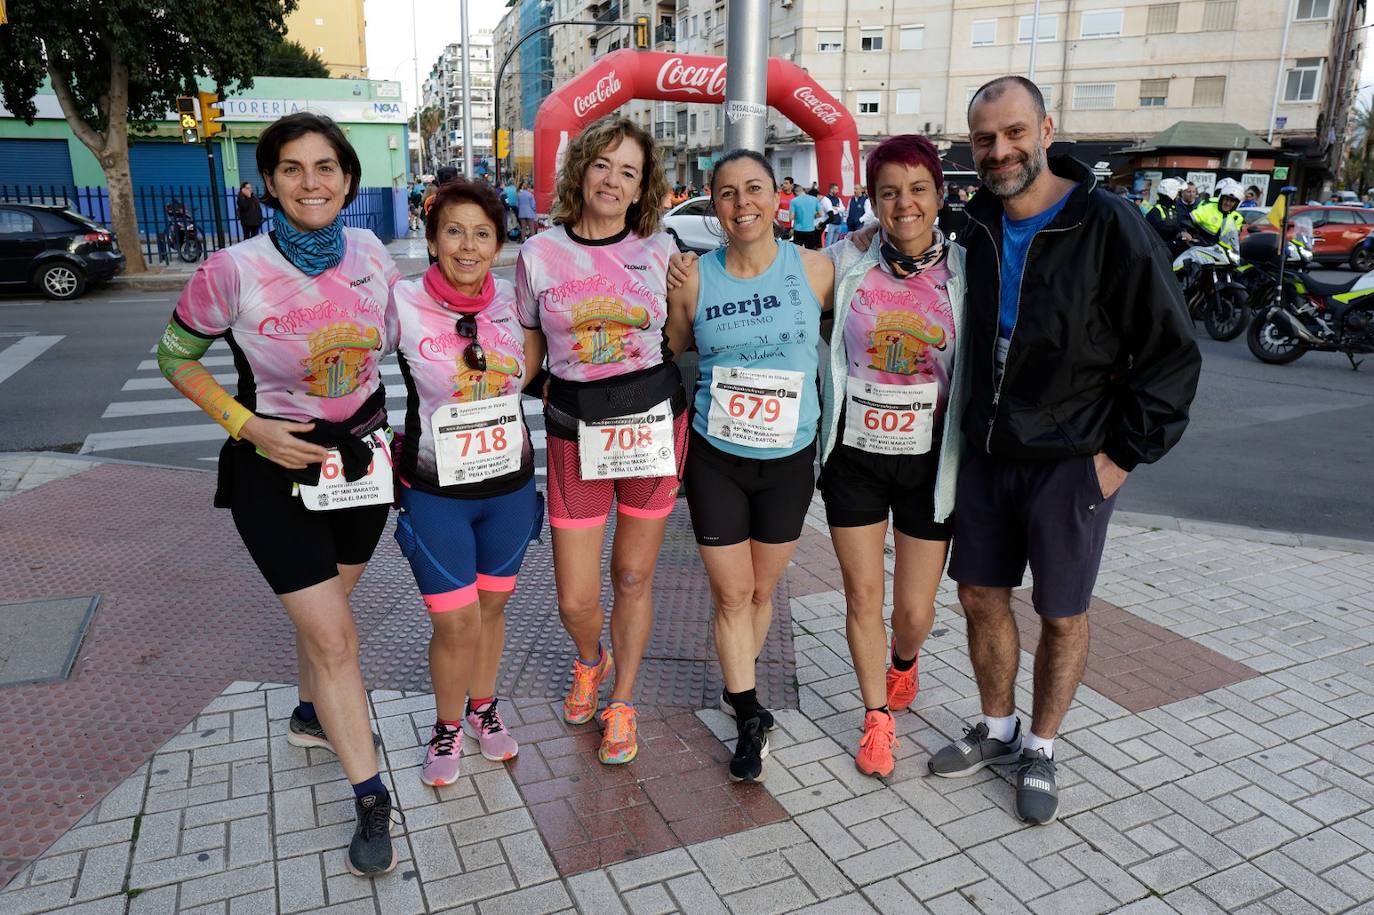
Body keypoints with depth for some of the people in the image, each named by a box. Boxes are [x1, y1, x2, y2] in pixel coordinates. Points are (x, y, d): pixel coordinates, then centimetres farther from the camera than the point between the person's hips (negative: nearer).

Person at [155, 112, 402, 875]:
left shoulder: (371, 254, -8)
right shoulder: (233, 271, -19)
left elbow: (399, 341, 9)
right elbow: (175, 357, -4)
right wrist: (247, 427, -16)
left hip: (363, 456, 4)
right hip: (278, 467, -4)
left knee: (322, 609, 23)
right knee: (333, 635, -3)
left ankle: (313, 715, 51)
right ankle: (371, 799, 13)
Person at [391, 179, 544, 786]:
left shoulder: (513, 300, -3)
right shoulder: (402, 304, -14)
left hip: (510, 484, 3)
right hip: (434, 492, -3)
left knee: (492, 607, 18)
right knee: (456, 621, 2)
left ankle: (483, 708, 42)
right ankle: (447, 725, 29)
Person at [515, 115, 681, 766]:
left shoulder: (661, 250, 1)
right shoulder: (540, 253, 0)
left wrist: (687, 420, 3)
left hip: (654, 423, 0)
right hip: (576, 433, 0)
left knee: (633, 577, 11)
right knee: (575, 600, 3)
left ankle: (622, 702, 33)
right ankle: (590, 662, 41)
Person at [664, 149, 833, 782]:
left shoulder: (815, 269, -6)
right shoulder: (693, 279, -6)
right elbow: (670, 357, 7)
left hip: (789, 459, 1)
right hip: (715, 458, 0)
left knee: (761, 590, 15)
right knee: (731, 594, 5)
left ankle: (738, 689, 41)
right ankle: (751, 718, 22)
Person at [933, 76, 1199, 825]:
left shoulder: (1108, 226, -14)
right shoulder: (977, 226, 3)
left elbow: (1171, 352, -10)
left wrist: (1125, 453, -12)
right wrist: (968, 426, 10)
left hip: (1070, 463, -5)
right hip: (985, 454, 5)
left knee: (1061, 615, 9)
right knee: (980, 596, 14)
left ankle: (1040, 752, 29)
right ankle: (997, 729, 35)